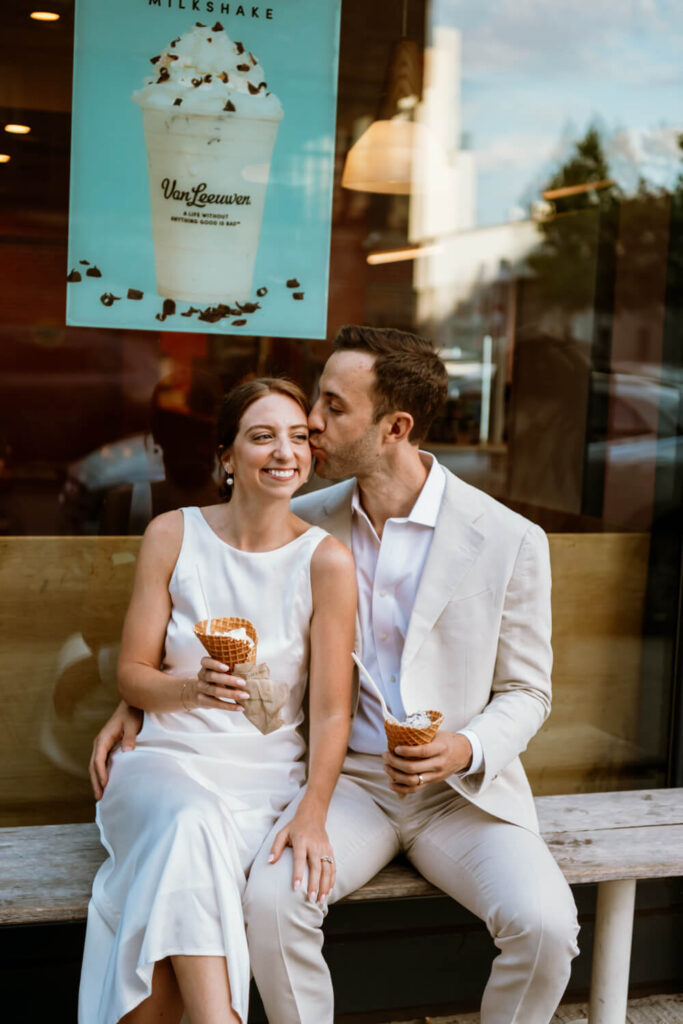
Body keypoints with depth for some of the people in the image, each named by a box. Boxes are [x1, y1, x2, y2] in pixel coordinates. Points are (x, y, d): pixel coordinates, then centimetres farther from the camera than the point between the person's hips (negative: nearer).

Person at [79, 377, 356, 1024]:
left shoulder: (325, 561, -4)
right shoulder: (171, 536, 2)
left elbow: (331, 710, -4)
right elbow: (131, 676, 5)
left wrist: (312, 812, -20)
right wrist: (193, 687, -18)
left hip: (269, 776, -1)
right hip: (169, 759, 1)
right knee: (190, 823, -35)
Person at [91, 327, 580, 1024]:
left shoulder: (509, 541, -7)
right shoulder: (306, 522, 2)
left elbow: (526, 692, 3)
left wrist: (468, 749, -18)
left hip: (464, 786, -1)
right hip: (346, 777, 2)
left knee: (545, 924, -26)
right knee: (269, 900, -28)